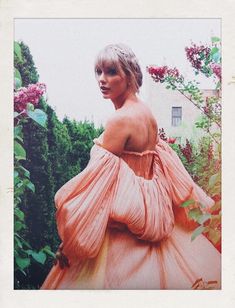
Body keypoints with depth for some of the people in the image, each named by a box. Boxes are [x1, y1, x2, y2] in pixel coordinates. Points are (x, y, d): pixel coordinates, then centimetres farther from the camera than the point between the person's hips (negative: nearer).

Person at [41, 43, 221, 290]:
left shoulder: (120, 120, -21)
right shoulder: (147, 114, 5)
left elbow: (96, 183, -21)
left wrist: (67, 242, -14)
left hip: (120, 227, -8)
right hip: (149, 214, 8)